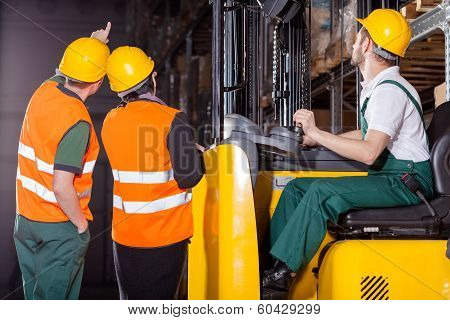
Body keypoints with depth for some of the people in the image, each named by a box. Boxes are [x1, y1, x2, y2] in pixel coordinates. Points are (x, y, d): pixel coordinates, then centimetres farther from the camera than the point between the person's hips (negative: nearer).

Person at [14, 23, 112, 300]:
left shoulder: (46, 90, -4)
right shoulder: (77, 123, -26)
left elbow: (65, 72, 24)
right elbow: (62, 187, -29)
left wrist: (95, 44, 24)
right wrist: (82, 224, -14)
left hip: (25, 217, 7)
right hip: (60, 226, -7)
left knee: (33, 296, 20)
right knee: (54, 298, 7)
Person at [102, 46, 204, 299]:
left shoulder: (110, 122, 0)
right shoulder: (172, 120, -16)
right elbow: (189, 176, -21)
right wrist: (199, 157, 0)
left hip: (124, 235, 4)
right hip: (166, 237, -4)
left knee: (130, 301, 17)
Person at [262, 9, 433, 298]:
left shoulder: (389, 90, -17)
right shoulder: (377, 87, 15)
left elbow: (369, 152, -26)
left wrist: (317, 133, -20)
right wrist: (318, 140, 19)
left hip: (406, 182, -10)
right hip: (388, 178, 10)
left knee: (323, 192, -28)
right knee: (296, 188, 2)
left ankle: (282, 275, -25)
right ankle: (268, 265, -6)